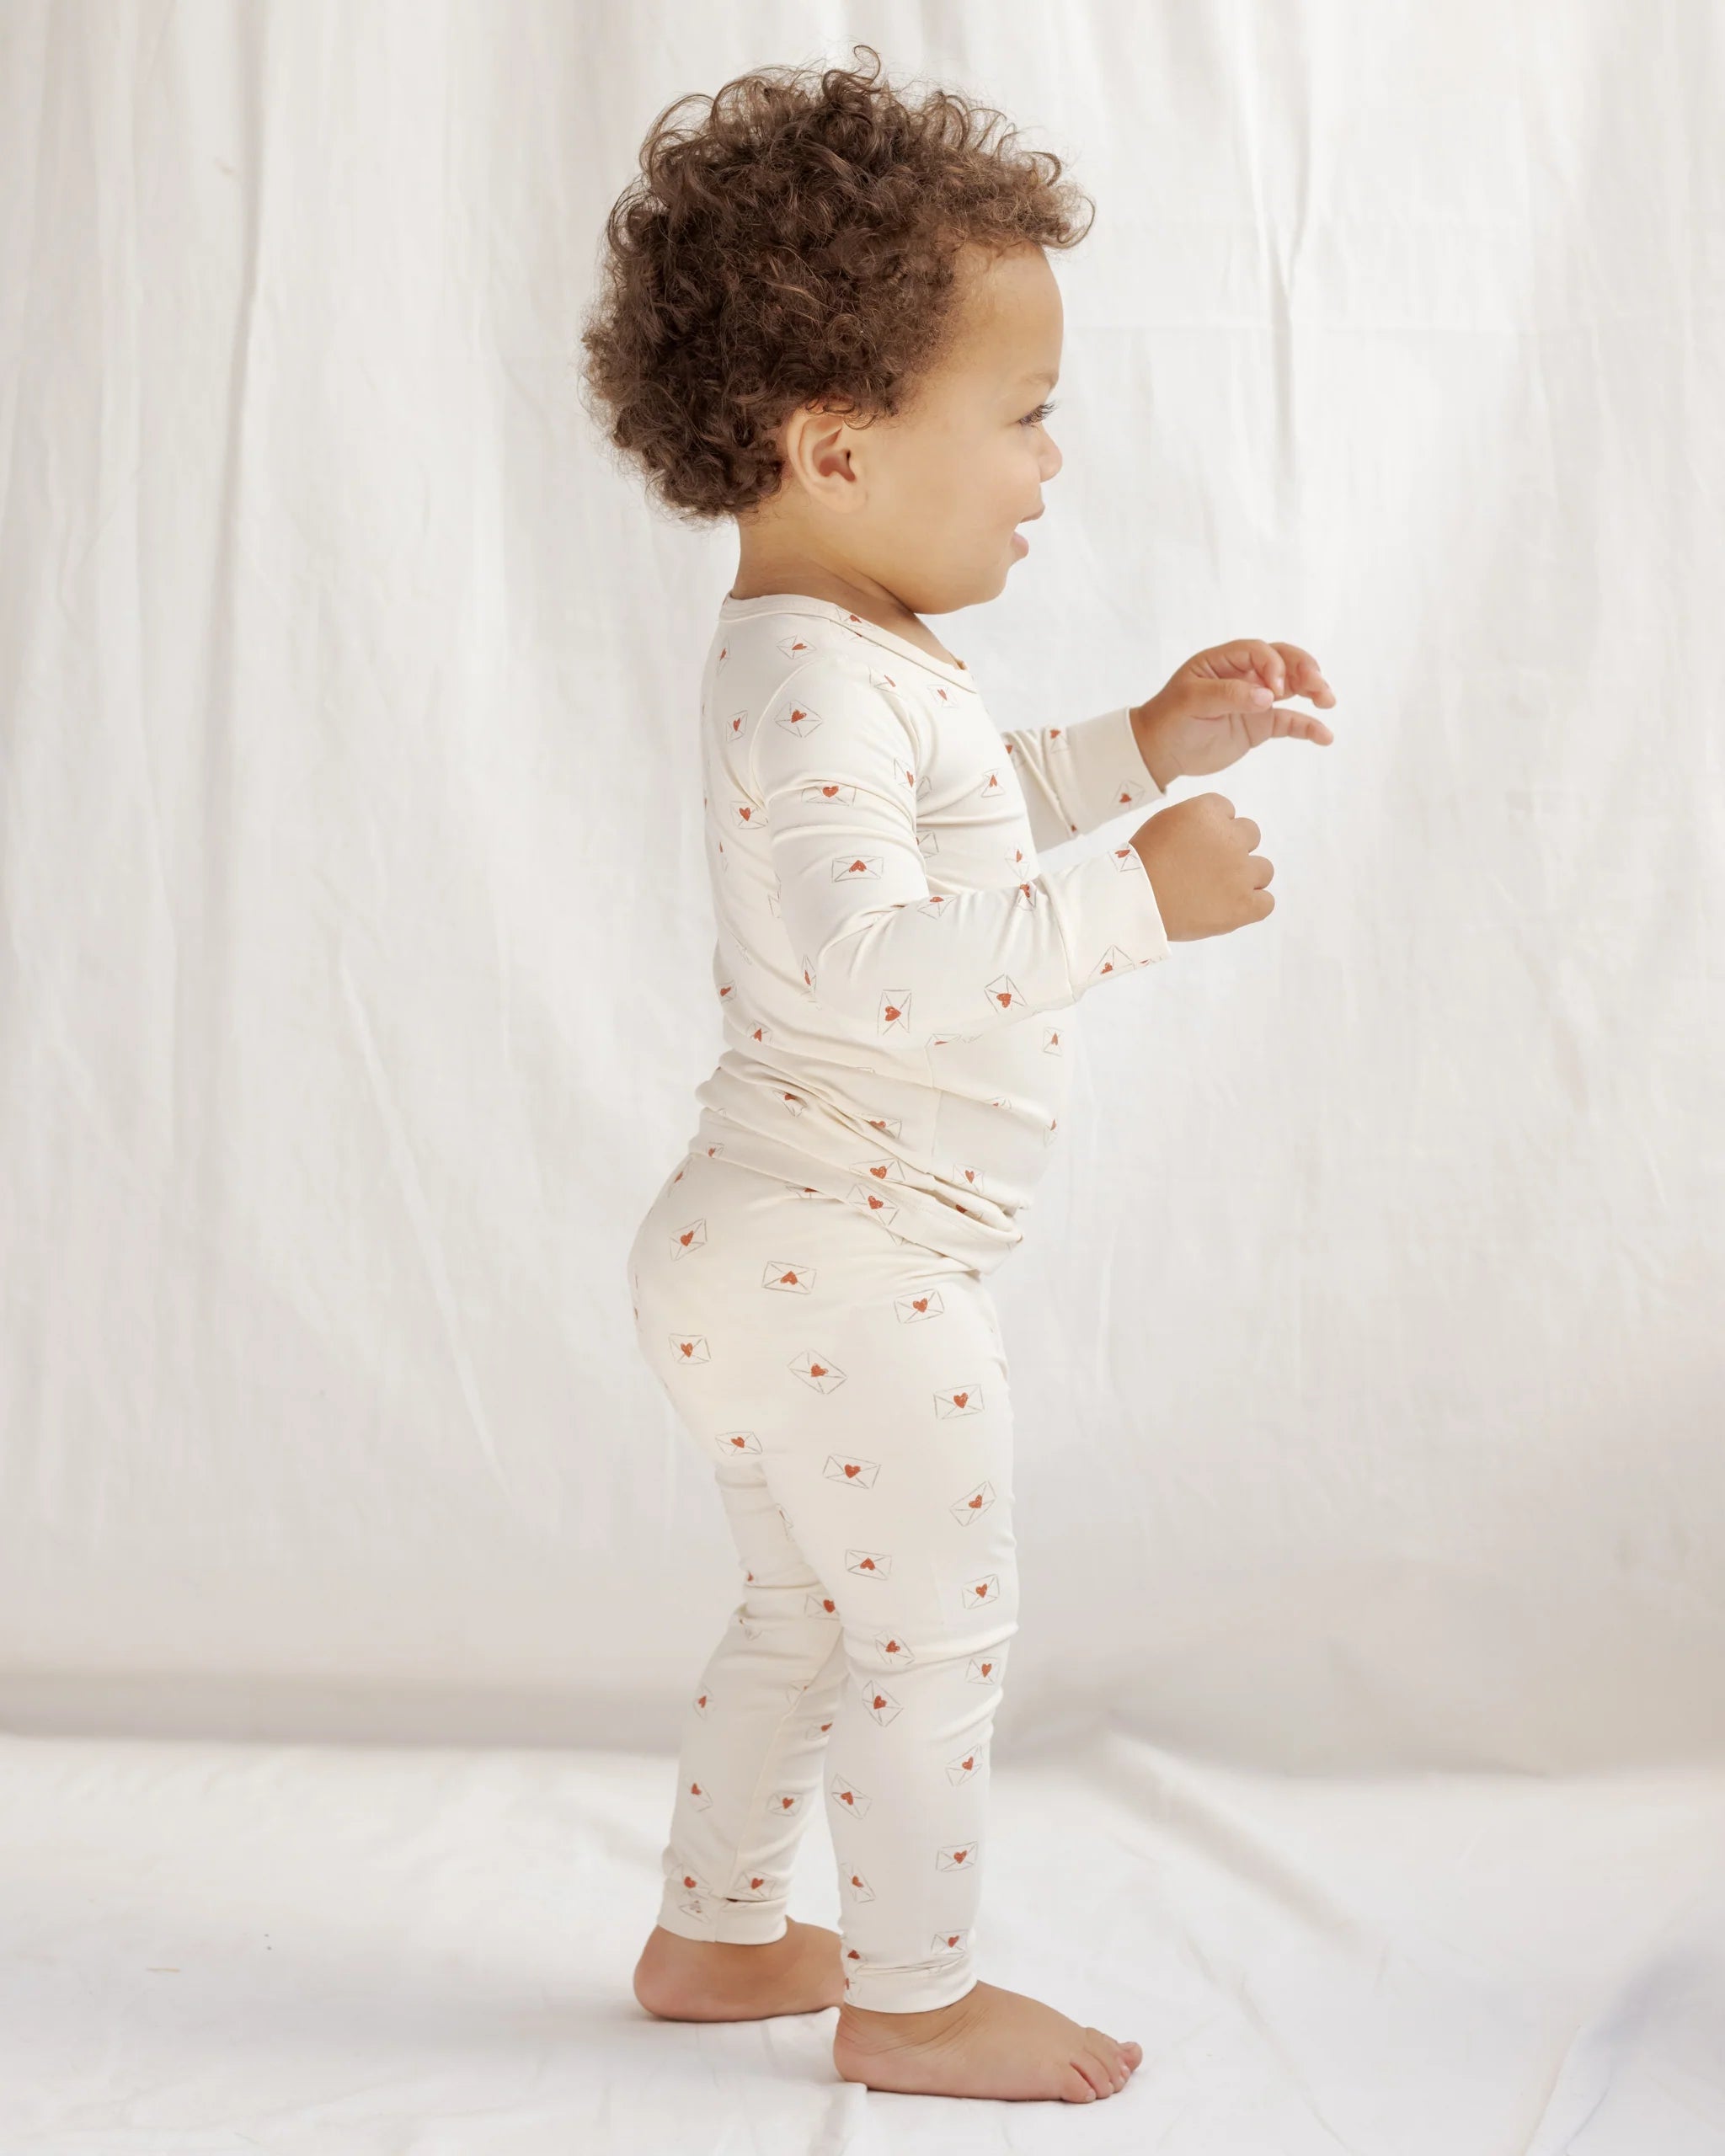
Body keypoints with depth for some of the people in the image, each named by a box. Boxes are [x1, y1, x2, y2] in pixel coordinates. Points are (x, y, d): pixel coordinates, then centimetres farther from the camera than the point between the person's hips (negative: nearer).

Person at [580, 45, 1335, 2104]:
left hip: (766, 1259, 11)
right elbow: (864, 953, -35)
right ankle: (912, 1997, 20)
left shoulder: (855, 651, 10)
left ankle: (712, 1935, 38)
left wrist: (1134, 748, 17)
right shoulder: (811, 677, -24)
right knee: (937, 1631, 4)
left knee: (807, 1613, 23)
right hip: (843, 1265, -11)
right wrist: (1133, 899, -31)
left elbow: (947, 818, 27)